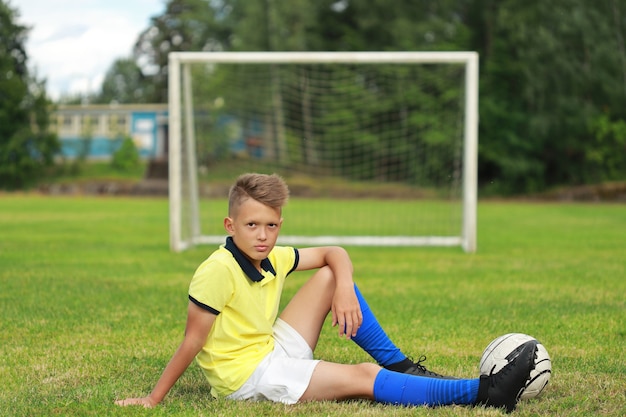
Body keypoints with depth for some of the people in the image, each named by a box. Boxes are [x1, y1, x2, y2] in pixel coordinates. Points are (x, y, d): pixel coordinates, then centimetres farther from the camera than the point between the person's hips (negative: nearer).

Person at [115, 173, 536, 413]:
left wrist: (344, 288, -11)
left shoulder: (272, 259, 1)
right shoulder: (218, 271, -23)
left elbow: (334, 254, 10)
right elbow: (193, 341, -21)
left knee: (331, 276, 1)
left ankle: (400, 366, 3)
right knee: (364, 378, -19)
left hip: (274, 351, 9)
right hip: (247, 375, -9)